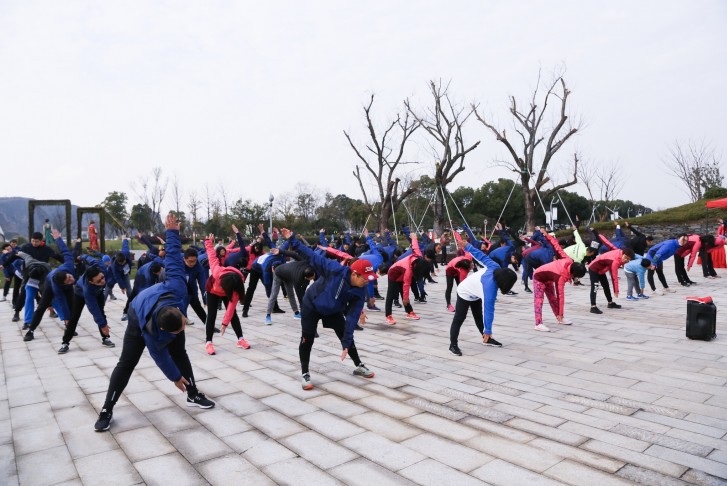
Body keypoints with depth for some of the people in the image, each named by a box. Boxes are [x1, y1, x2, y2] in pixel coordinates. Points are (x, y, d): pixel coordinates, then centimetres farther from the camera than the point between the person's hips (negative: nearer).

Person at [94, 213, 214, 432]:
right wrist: (175, 377, -11)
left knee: (180, 354, 6)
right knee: (126, 363, -2)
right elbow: (160, 356, -24)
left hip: (169, 314, 4)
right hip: (138, 319, -4)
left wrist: (172, 232, -23)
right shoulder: (152, 333, -44)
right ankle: (107, 410, 14)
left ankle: (193, 395, 18)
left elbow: (174, 259, -37)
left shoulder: (175, 288, -46)